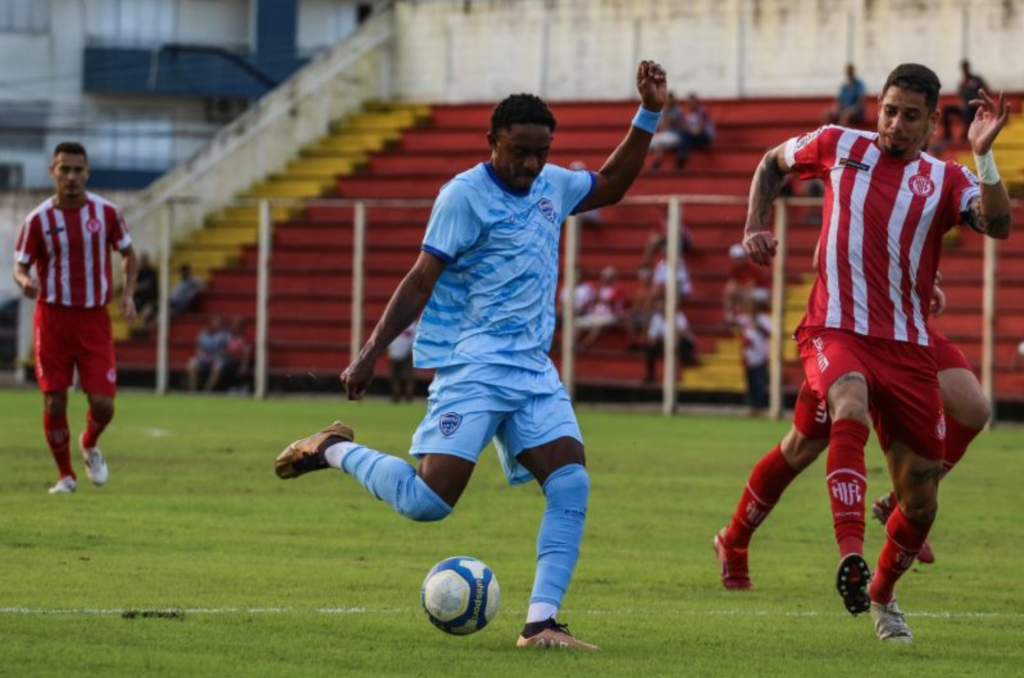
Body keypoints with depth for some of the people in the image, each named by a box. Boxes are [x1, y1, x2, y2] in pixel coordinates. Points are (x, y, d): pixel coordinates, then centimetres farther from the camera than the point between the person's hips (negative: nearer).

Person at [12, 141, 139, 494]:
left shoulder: (106, 212, -1)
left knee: (103, 404, -7)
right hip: (53, 318, -1)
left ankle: (90, 445, 27)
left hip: (95, 319, 1)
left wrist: (128, 294, -3)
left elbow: (128, 254, 12)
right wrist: (24, 281, -25)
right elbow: (20, 267, 0)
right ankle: (65, 475, 17)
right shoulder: (38, 220, -5)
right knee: (54, 403, -3)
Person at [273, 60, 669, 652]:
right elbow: (421, 280, -9)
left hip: (535, 371, 7)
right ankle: (335, 451, 11)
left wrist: (649, 115, 22)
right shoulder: (465, 195, -9)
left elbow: (610, 186, 32)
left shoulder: (551, 185, 13)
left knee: (572, 483, -12)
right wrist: (371, 353, -14)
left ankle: (541, 623, -9)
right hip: (472, 369, -7)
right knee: (428, 500, -16)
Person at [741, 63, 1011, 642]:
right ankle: (850, 557, -47)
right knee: (851, 408, -38)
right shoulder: (839, 146, 6)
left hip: (909, 348, 2)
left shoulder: (945, 181, 5)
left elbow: (998, 225, -15)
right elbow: (773, 164, 25)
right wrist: (756, 226, 11)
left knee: (921, 501, 4)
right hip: (836, 330, -2)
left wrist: (984, 154, -26)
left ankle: (882, 595, 32)